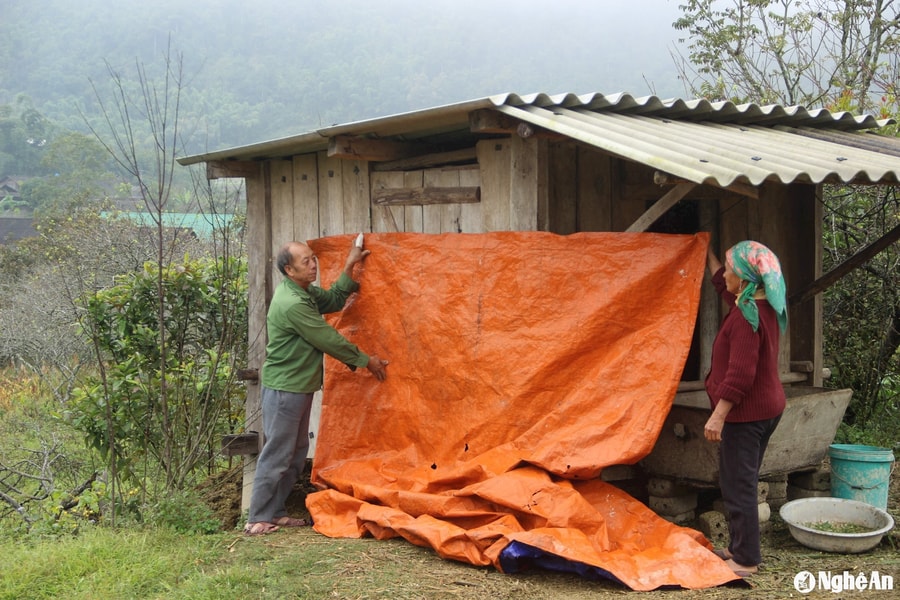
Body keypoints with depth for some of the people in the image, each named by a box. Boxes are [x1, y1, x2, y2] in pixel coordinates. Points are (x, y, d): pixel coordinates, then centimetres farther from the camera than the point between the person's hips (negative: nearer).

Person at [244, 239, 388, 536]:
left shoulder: (303, 291, 6)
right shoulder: (292, 304, -24)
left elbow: (333, 301, 17)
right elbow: (328, 340, -18)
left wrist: (349, 267, 8)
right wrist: (365, 361, -8)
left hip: (299, 387, 10)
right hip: (284, 389, -10)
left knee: (296, 453, 14)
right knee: (277, 454, -3)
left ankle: (275, 513, 21)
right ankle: (258, 519, 5)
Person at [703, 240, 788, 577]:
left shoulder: (747, 316, -22)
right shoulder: (765, 306, 7)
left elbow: (740, 374, -26)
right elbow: (727, 290, 29)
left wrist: (718, 416, -25)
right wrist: (708, 258, 36)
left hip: (746, 412, -10)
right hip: (766, 407, 10)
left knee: (738, 485, -2)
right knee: (743, 482, 19)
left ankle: (746, 560, 6)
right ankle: (742, 548, 29)